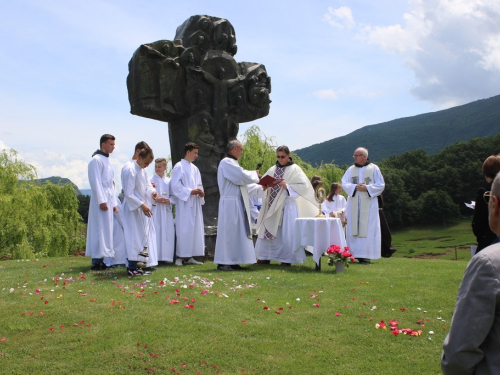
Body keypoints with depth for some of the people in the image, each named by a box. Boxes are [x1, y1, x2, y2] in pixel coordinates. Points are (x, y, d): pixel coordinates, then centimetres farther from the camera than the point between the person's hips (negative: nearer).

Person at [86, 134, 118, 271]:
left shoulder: (107, 161, 20)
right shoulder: (96, 160, -8)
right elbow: (95, 182, -15)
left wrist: (114, 203, 18)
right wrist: (101, 201, -21)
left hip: (108, 200, 9)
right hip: (101, 200, -9)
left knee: (106, 230, 8)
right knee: (100, 229, -9)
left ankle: (100, 259, 12)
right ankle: (96, 262, -8)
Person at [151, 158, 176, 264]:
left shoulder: (169, 181, 12)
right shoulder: (150, 180, 4)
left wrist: (169, 200, -9)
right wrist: (155, 200, -15)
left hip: (166, 211, 3)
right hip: (154, 210, -3)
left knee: (167, 234, 0)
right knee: (155, 233, -9)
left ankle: (166, 256, 5)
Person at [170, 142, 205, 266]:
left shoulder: (195, 168, 17)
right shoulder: (179, 167, -4)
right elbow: (175, 185, -11)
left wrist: (200, 191, -1)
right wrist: (190, 191, -17)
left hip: (195, 203, 7)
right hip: (184, 203, -7)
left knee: (195, 229, 5)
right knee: (184, 229, -9)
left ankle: (189, 257, 11)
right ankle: (180, 257, -4)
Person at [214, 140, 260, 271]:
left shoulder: (232, 163, 19)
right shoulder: (226, 163, -12)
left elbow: (239, 181, 18)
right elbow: (242, 176, -20)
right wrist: (254, 174, -1)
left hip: (237, 203, 10)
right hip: (230, 203, -10)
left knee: (237, 231, 8)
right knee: (228, 231, -7)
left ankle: (233, 262, 11)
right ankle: (223, 263, -3)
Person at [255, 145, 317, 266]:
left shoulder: (294, 169, -2)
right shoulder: (273, 169, 12)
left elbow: (303, 185, -10)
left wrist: (287, 186, -20)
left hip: (287, 204, -5)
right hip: (272, 204, 5)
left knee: (286, 232, -4)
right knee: (267, 229, 4)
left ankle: (287, 258, 5)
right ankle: (265, 257, 12)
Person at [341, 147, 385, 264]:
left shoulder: (374, 169, 3)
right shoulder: (351, 169, 11)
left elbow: (380, 184, 0)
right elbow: (344, 183, 3)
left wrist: (367, 188, -13)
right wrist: (355, 187, -14)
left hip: (369, 204, -3)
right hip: (353, 203, 3)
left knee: (367, 228, -6)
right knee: (352, 227, 0)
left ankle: (366, 255, -4)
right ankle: (354, 253, 4)